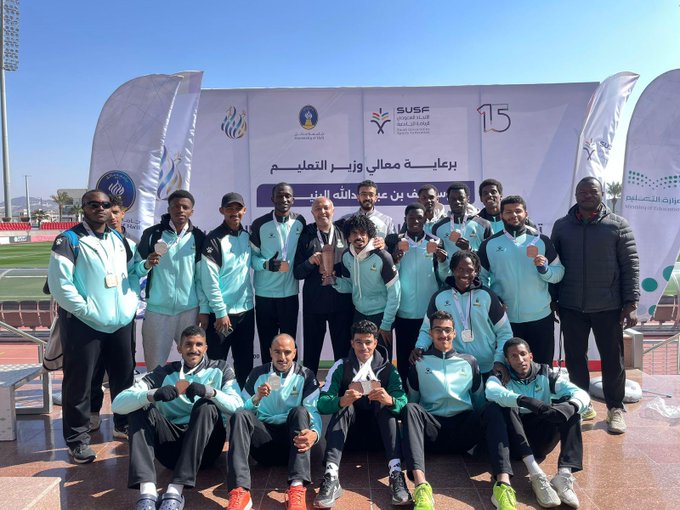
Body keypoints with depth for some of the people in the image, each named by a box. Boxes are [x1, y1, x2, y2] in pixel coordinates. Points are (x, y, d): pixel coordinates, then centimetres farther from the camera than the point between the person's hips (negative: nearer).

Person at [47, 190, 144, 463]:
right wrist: (88, 311, -17)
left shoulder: (119, 239, 12)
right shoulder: (69, 240, -8)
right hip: (84, 324, -6)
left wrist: (131, 301, 2)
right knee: (79, 382, 2)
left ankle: (124, 422, 35)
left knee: (124, 375, 16)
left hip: (121, 321, 6)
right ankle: (78, 438, 16)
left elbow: (132, 272, 18)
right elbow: (59, 284, -15)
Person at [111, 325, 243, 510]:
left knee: (206, 406, -27)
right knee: (139, 407, -17)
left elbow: (237, 406, -11)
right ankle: (147, 492, -35)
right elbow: (118, 404, -6)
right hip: (173, 445, 2)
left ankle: (175, 492, -36)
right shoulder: (164, 373, 7)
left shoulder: (220, 369, 6)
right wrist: (154, 395, -26)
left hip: (206, 445, -2)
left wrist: (209, 391, -30)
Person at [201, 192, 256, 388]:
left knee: (245, 362, 14)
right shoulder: (214, 239, -10)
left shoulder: (248, 236, 7)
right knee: (216, 363, 4)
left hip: (246, 309, 6)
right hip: (222, 312, -5)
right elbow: (209, 280, -14)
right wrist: (221, 312, -15)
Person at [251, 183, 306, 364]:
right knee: (266, 342, 10)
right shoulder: (260, 224, -7)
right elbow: (251, 255, -3)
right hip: (265, 293, -2)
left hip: (290, 291, 2)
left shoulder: (300, 222, 1)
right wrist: (266, 264, -20)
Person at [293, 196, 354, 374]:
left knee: (343, 351, 9)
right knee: (311, 352, 9)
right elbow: (297, 273, 2)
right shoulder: (306, 237, 3)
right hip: (313, 303, 0)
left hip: (341, 301, 0)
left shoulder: (344, 234, 4)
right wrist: (310, 261, -15)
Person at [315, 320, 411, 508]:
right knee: (346, 406, -29)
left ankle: (396, 473, -38)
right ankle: (331, 477, -43)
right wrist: (341, 401, -37)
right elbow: (322, 402, -15)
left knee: (386, 404, -26)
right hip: (347, 434, -1)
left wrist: (390, 400, -37)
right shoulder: (341, 367, -1)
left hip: (377, 433, 1)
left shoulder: (387, 368, 2)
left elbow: (403, 401, -13)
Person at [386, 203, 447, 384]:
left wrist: (442, 261, -15)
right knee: (404, 358, 4)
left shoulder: (436, 243, 4)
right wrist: (395, 259, -18)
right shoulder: (395, 241, 2)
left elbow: (443, 278, 3)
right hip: (404, 313, -1)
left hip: (430, 313, 1)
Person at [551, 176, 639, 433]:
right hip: (571, 307, 2)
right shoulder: (562, 226, 4)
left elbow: (631, 266, -3)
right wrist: (552, 300, 5)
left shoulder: (618, 225, -1)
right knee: (575, 358, 10)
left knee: (613, 359, 7)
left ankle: (615, 409, 24)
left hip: (608, 306, -1)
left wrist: (631, 303, -8)